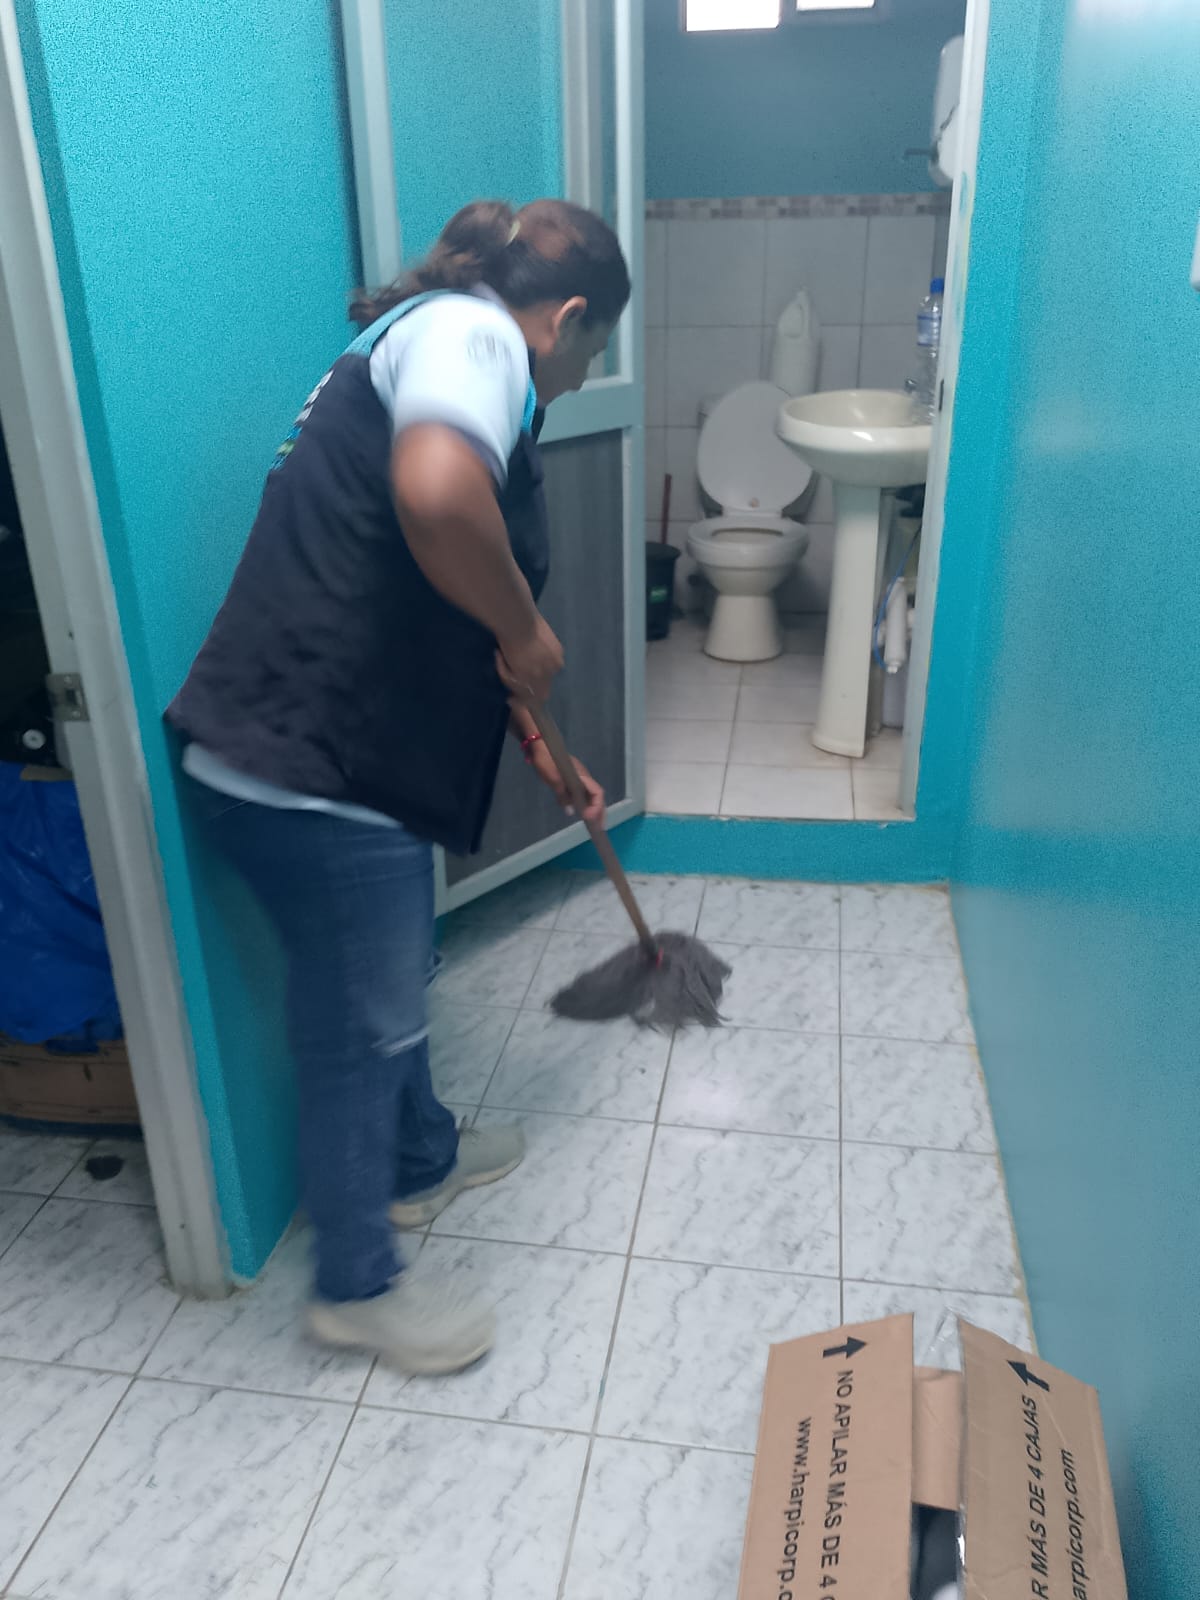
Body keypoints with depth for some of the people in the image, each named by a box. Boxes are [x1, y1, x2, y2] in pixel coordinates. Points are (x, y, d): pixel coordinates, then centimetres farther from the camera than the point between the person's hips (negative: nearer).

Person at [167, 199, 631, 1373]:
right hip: (313, 774, -10)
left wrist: (536, 745, 33)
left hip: (338, 751, 10)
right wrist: (526, 633, -18)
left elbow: (438, 615, 28)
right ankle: (358, 1285, 32)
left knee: (391, 986, 27)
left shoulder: (431, 347, 21)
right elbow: (438, 495, -37)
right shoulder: (470, 331, -11)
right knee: (361, 1025, 8)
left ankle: (422, 1161, 52)